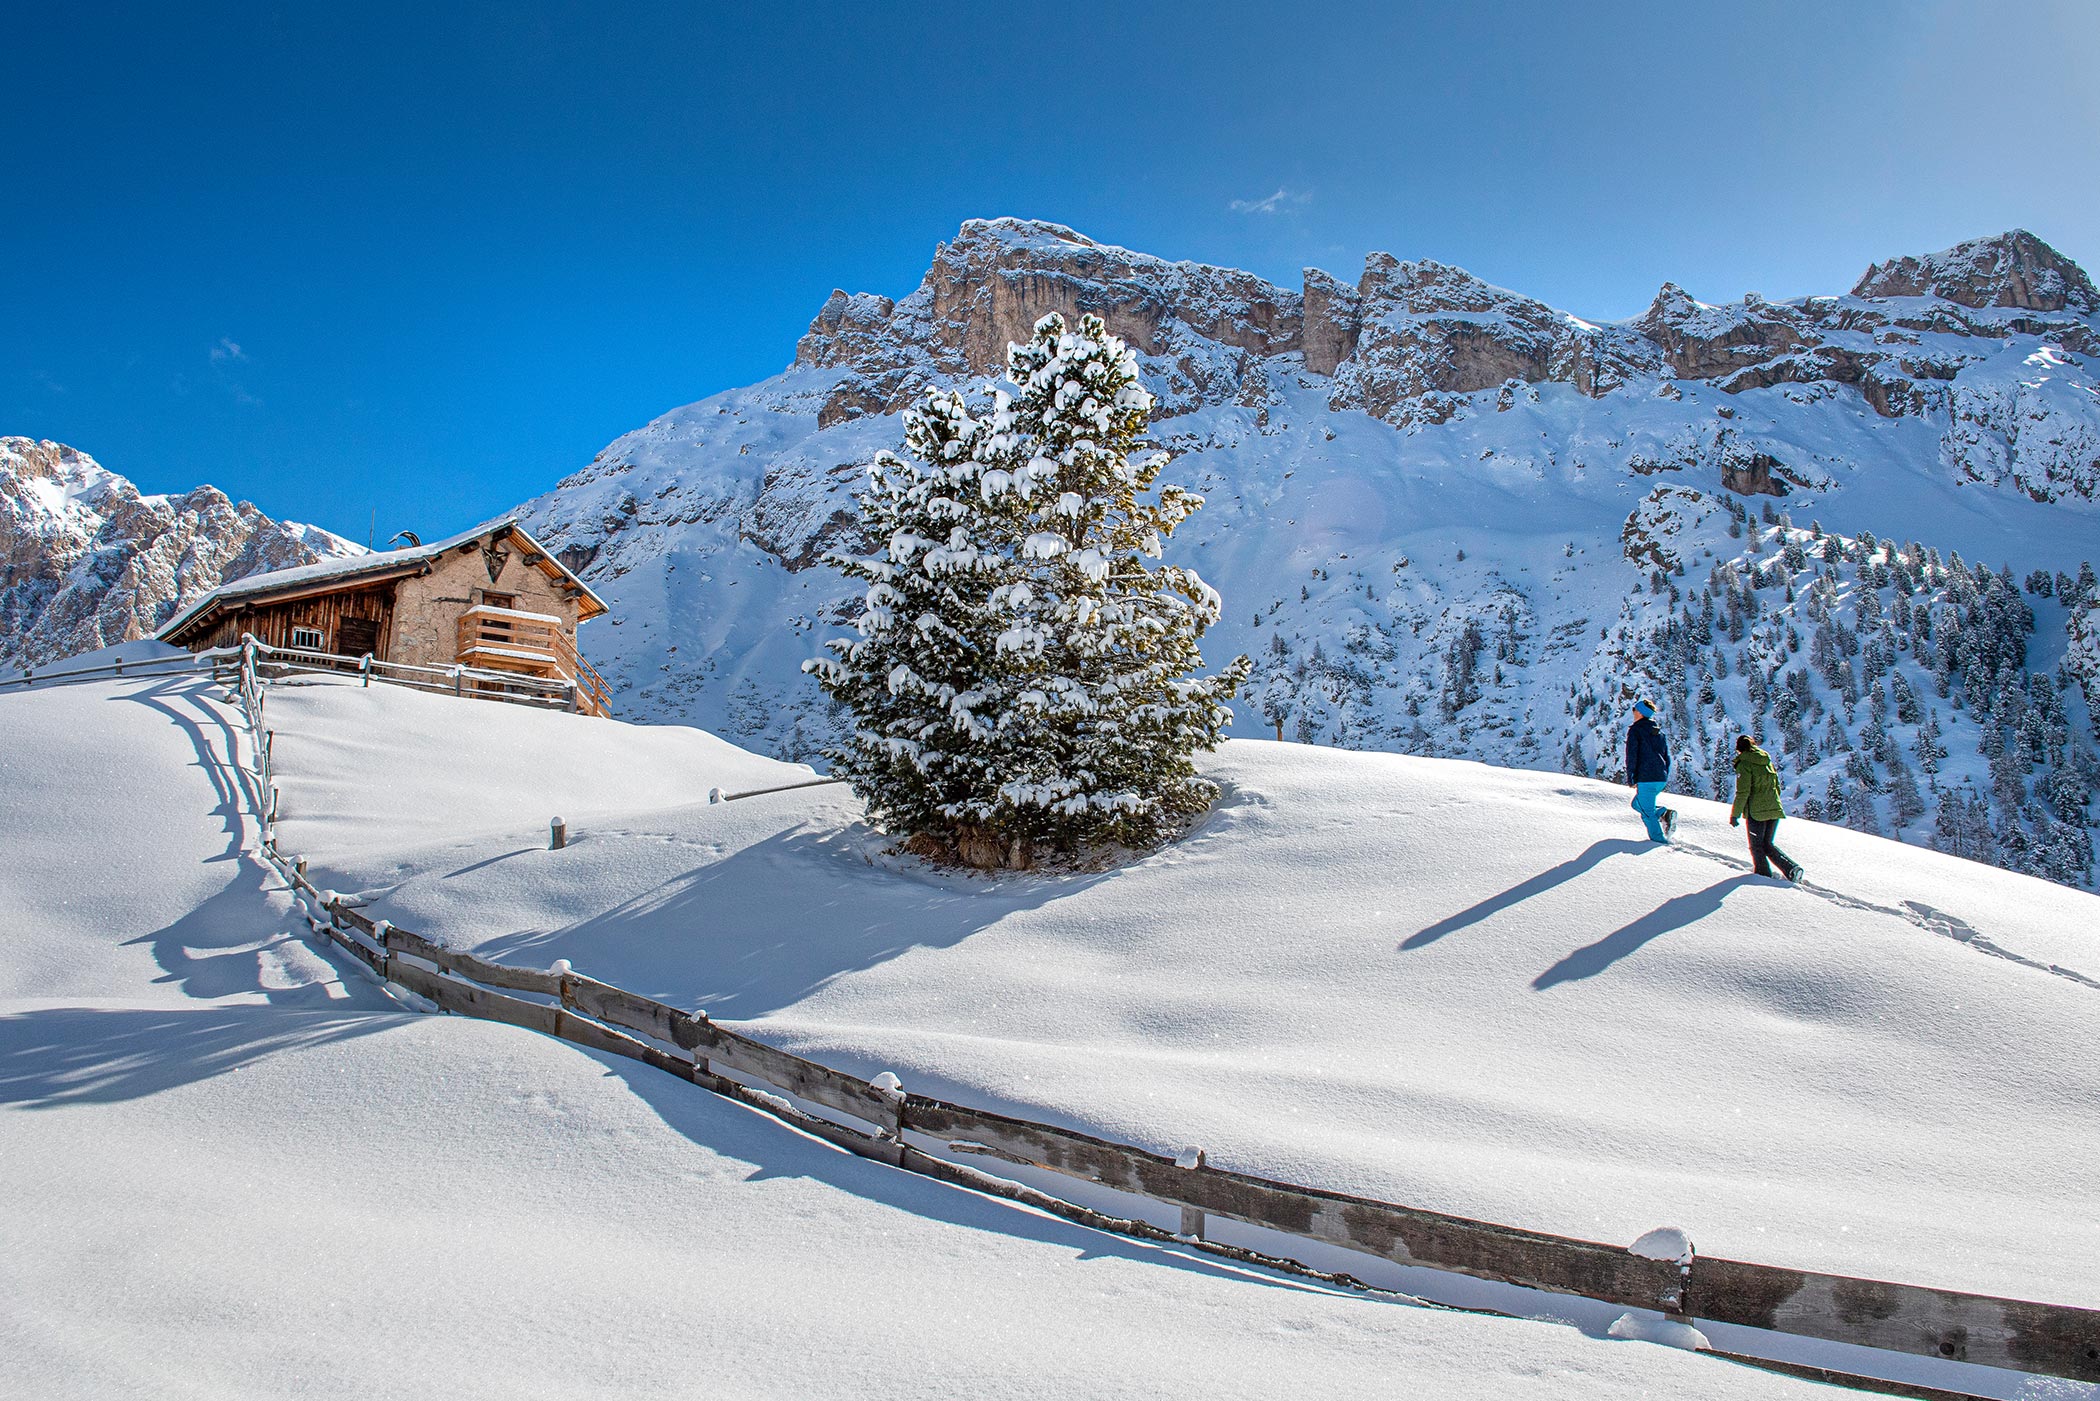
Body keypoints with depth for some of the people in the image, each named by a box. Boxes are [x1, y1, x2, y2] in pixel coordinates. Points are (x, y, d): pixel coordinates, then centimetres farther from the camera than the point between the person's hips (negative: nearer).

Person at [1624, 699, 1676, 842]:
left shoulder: (1635, 730, -5)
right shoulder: (1659, 731, 16)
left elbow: (1631, 755, -11)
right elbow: (1667, 756, 18)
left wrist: (1630, 778, -8)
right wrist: (1666, 779, 23)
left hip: (1646, 778, -7)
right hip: (1661, 779, 7)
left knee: (1647, 811, 2)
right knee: (1637, 803, 20)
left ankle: (1658, 838, -2)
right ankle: (1664, 813, 2)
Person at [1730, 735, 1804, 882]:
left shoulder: (1744, 764, -10)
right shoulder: (1767, 761, 10)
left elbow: (1743, 792, -15)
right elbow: (1777, 787, 16)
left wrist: (1735, 814, -10)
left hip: (1756, 811, -6)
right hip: (1774, 809, 6)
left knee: (1757, 846, 10)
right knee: (1768, 844, 16)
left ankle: (1764, 874, 11)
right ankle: (1792, 867, 0)